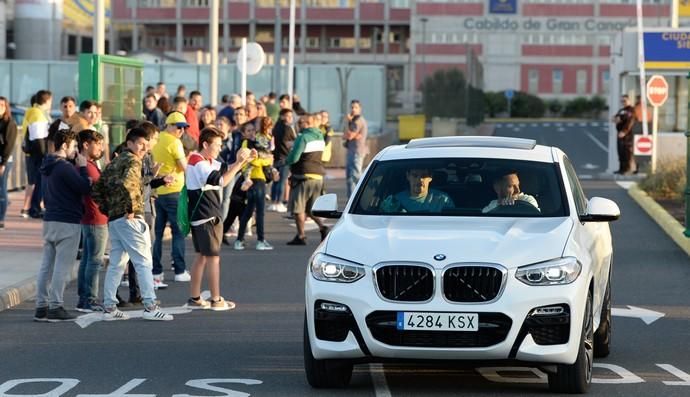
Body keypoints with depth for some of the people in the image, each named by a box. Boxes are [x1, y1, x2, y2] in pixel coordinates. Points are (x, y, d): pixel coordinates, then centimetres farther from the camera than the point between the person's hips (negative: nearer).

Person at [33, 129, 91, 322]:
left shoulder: (48, 167, 14)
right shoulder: (64, 167, -16)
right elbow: (85, 187, -19)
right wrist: (83, 167, -6)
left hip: (49, 219, 9)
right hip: (67, 222, -9)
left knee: (47, 265, 9)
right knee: (62, 267, -6)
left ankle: (41, 306, 10)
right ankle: (55, 307, -7)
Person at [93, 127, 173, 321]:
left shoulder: (113, 163, 19)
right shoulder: (132, 161, -8)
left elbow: (97, 190, 19)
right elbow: (126, 183, -26)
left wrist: (108, 211, 15)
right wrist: (131, 208, -18)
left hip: (113, 219, 9)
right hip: (130, 218, -9)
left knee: (116, 264, 12)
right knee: (143, 262, -7)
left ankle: (109, 307, 12)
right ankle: (150, 307, -10)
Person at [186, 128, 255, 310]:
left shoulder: (207, 162, 14)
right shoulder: (199, 163, -18)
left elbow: (225, 169, 22)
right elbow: (221, 180, -30)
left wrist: (245, 159, 7)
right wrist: (239, 162, -27)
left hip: (200, 218, 10)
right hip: (207, 218, -10)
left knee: (202, 256, 15)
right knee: (213, 257, -5)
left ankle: (194, 298, 19)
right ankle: (216, 300, -2)